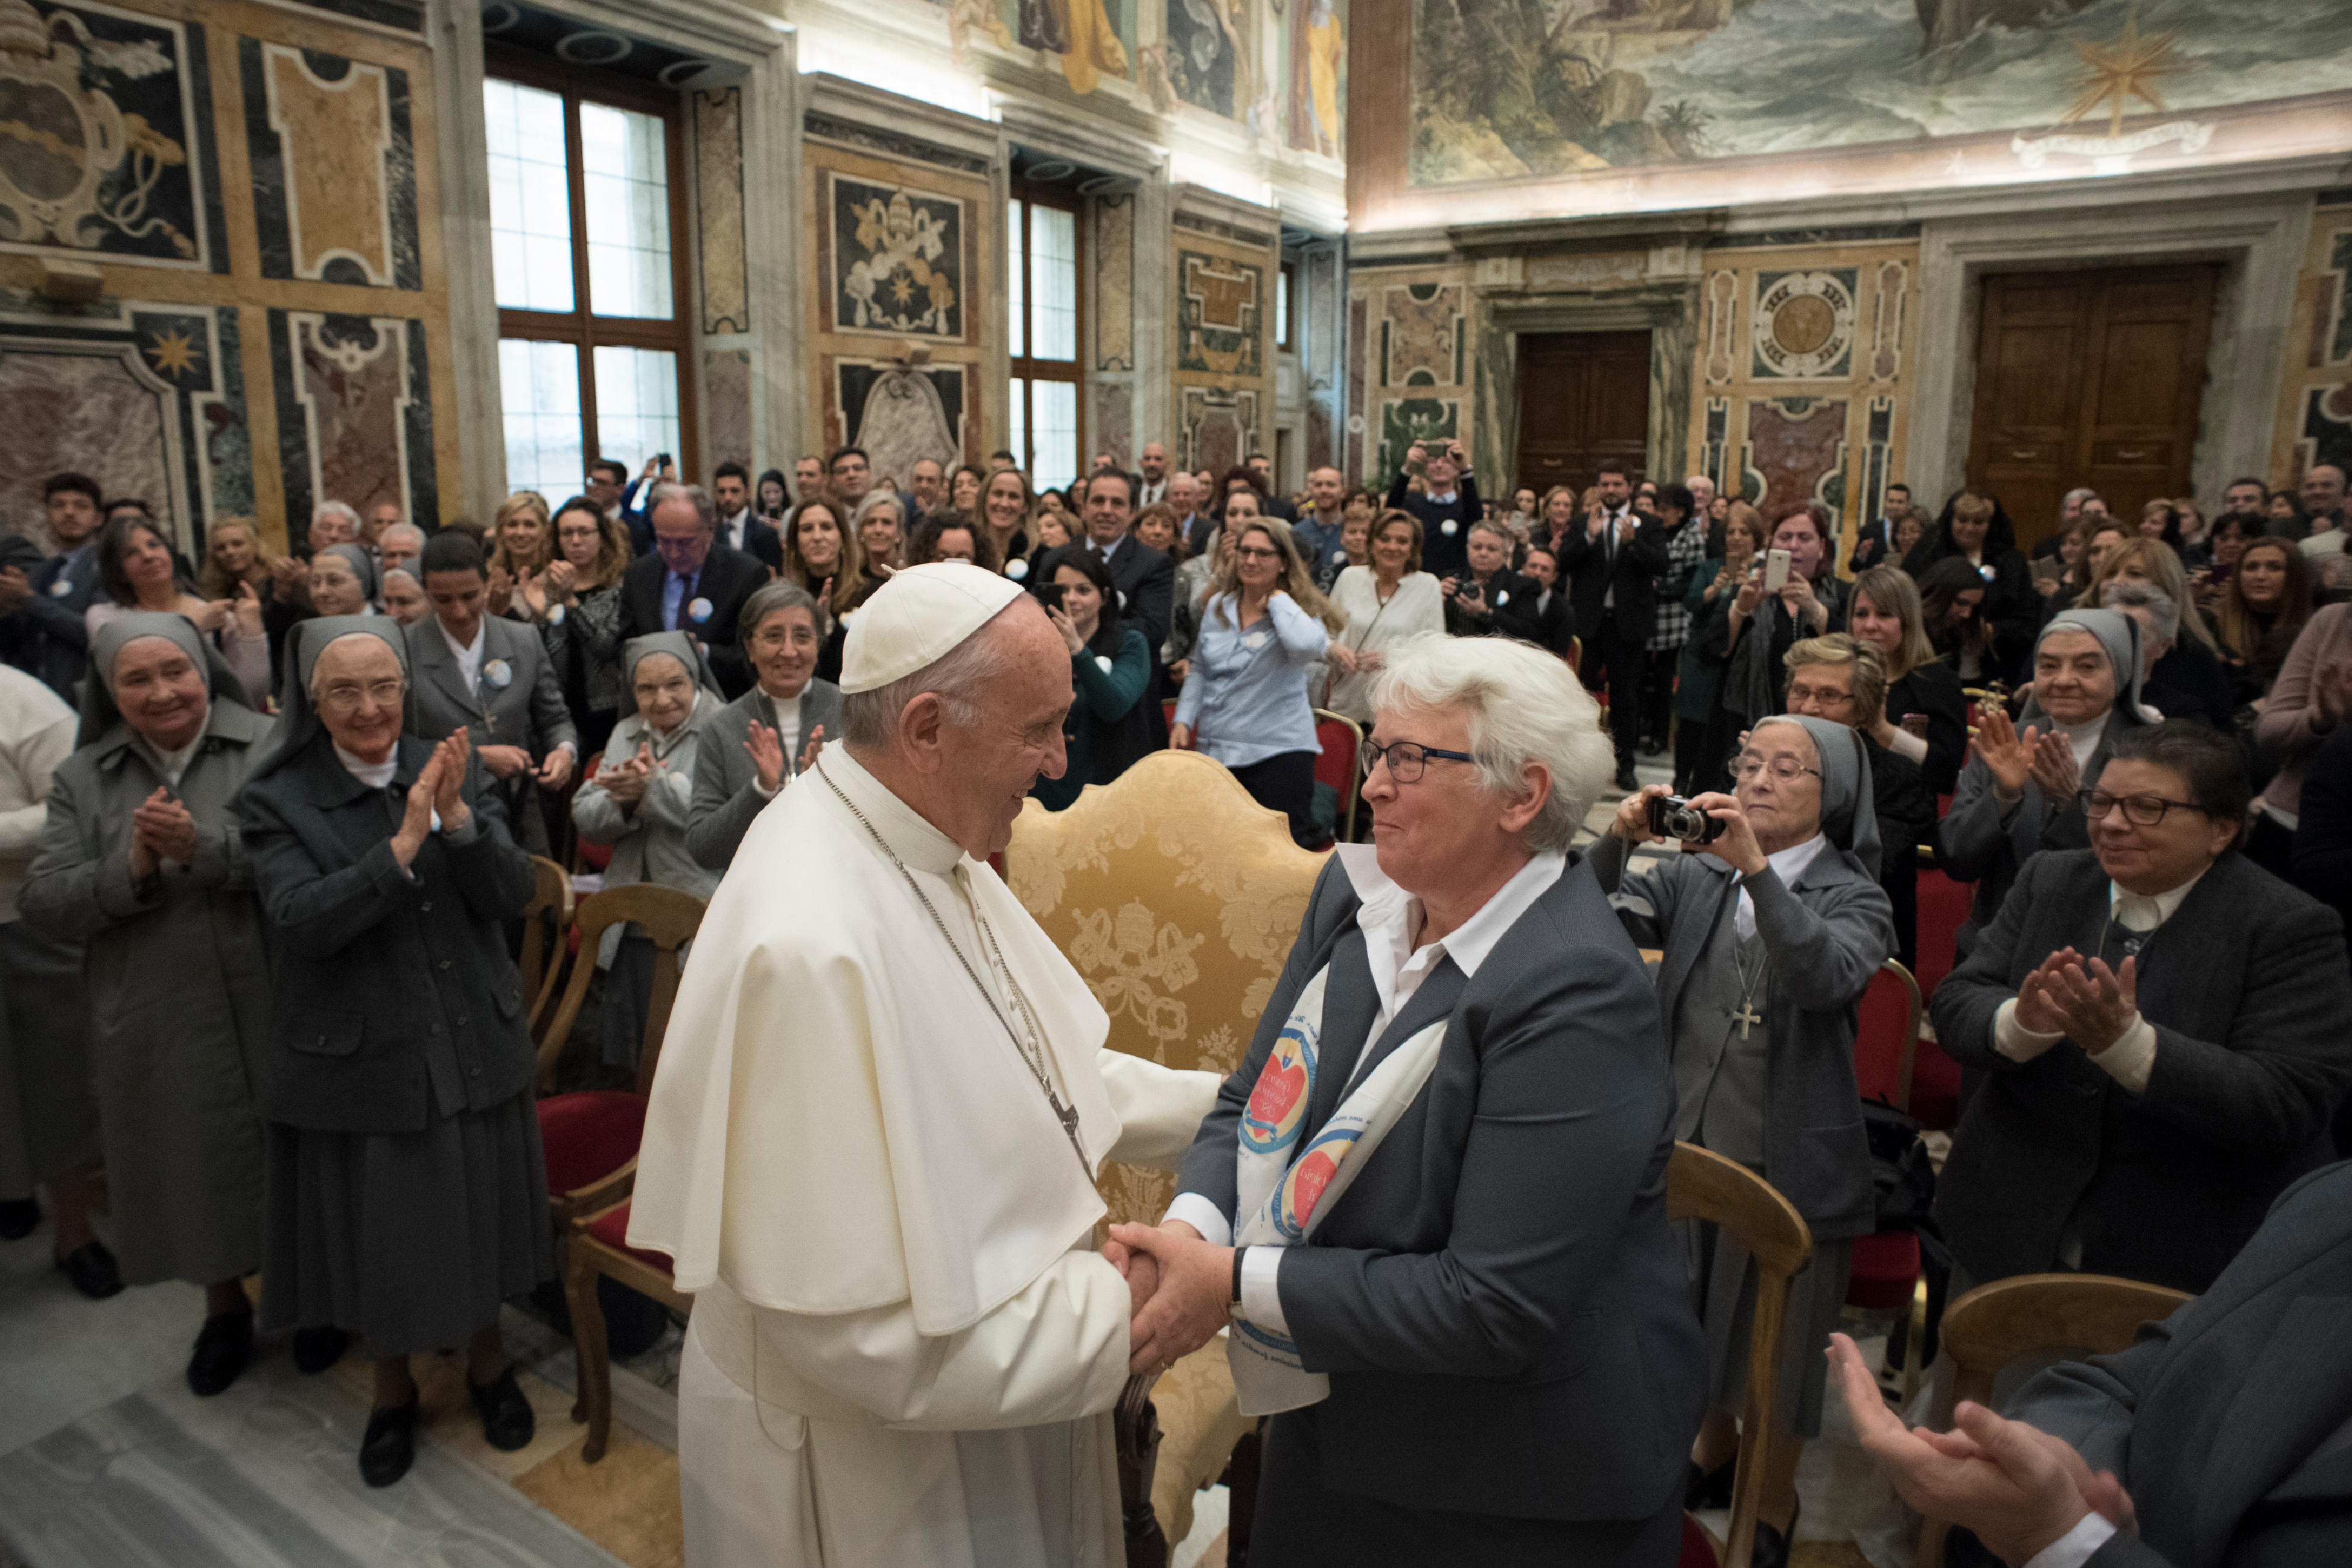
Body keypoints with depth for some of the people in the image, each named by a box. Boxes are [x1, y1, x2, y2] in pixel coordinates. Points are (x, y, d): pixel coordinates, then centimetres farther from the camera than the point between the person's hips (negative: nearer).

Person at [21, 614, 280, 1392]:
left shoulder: (270, 748, -6)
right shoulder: (82, 778, 5)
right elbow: (43, 901, -2)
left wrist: (203, 849, -26)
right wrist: (130, 871, -18)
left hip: (269, 1007, -3)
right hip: (156, 1027, 3)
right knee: (191, 1165, 17)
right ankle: (224, 1307, 40)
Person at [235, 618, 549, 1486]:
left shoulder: (451, 770, -1)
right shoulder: (276, 798, -8)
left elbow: (512, 896, -9)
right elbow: (300, 922, -21)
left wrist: (457, 817, -25)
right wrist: (405, 844, -30)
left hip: (475, 1046, 2)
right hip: (360, 1060, -1)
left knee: (477, 1215, 16)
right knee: (377, 1231, 13)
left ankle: (487, 1360, 41)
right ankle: (393, 1389, 39)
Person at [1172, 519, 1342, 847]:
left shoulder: (1297, 611, -6)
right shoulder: (1218, 606, 9)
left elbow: (1308, 645, -32)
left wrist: (1277, 598, -17)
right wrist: (1183, 720, 9)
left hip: (1277, 751, -5)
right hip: (1215, 750, 6)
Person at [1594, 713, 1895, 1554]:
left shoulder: (1853, 895, -6)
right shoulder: (1694, 874, 3)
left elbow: (1826, 978, -27)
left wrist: (1757, 868, -38)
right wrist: (1618, 842, -29)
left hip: (1789, 1161, -3)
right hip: (1686, 1138, 3)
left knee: (1778, 1333, 13)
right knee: (1695, 1307, 20)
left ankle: (1776, 1496, 38)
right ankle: (1716, 1438, 49)